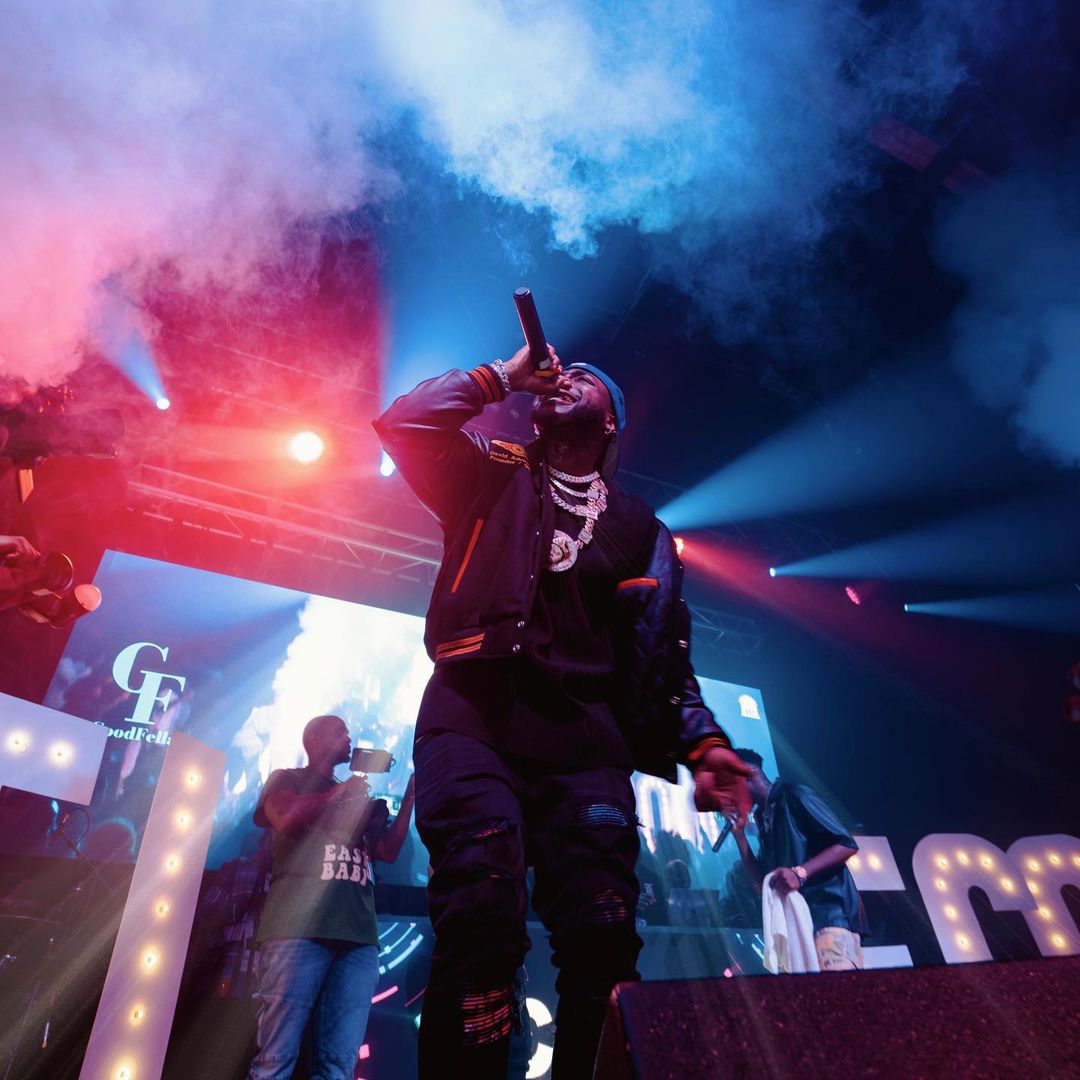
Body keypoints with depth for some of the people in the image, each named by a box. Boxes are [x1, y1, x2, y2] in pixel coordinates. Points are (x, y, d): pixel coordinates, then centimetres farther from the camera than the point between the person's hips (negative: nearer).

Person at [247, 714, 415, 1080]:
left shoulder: (357, 798, 27)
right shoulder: (286, 778, 14)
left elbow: (388, 851, 20)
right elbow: (287, 819, -8)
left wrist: (409, 796, 12)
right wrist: (344, 791, 1)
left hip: (358, 936, 5)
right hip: (299, 930, -4)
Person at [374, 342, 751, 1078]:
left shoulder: (640, 528, 23)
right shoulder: (495, 479, 22)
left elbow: (664, 653, 17)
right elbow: (405, 422, 8)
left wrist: (701, 742, 1)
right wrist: (504, 377, 15)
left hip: (585, 735, 2)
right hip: (474, 713, -1)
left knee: (603, 934, -10)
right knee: (481, 917, -20)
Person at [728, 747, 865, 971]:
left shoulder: (793, 795, 0)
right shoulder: (763, 818, 22)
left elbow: (847, 844, -9)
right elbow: (763, 885, 18)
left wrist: (800, 873, -23)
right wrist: (739, 834, 12)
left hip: (830, 911, -8)